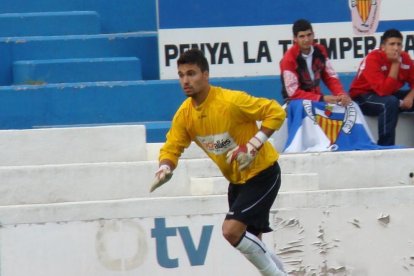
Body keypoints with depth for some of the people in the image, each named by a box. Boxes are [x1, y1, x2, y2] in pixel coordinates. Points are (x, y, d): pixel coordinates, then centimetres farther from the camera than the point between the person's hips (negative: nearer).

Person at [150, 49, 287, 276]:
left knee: (231, 231, -20)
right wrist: (165, 168, -20)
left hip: (262, 173, -7)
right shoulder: (185, 114, -4)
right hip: (237, 179, 8)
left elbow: (276, 112, -20)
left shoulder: (232, 101, -25)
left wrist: (254, 144, -28)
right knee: (250, 243, 12)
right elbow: (172, 148, 2)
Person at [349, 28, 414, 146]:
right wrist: (395, 64, -33)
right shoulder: (373, 59, -25)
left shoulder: (404, 58, -7)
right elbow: (384, 90, -35)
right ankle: (385, 147, -31)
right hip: (363, 97, -7)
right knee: (390, 102, -36)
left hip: (390, 94, 7)